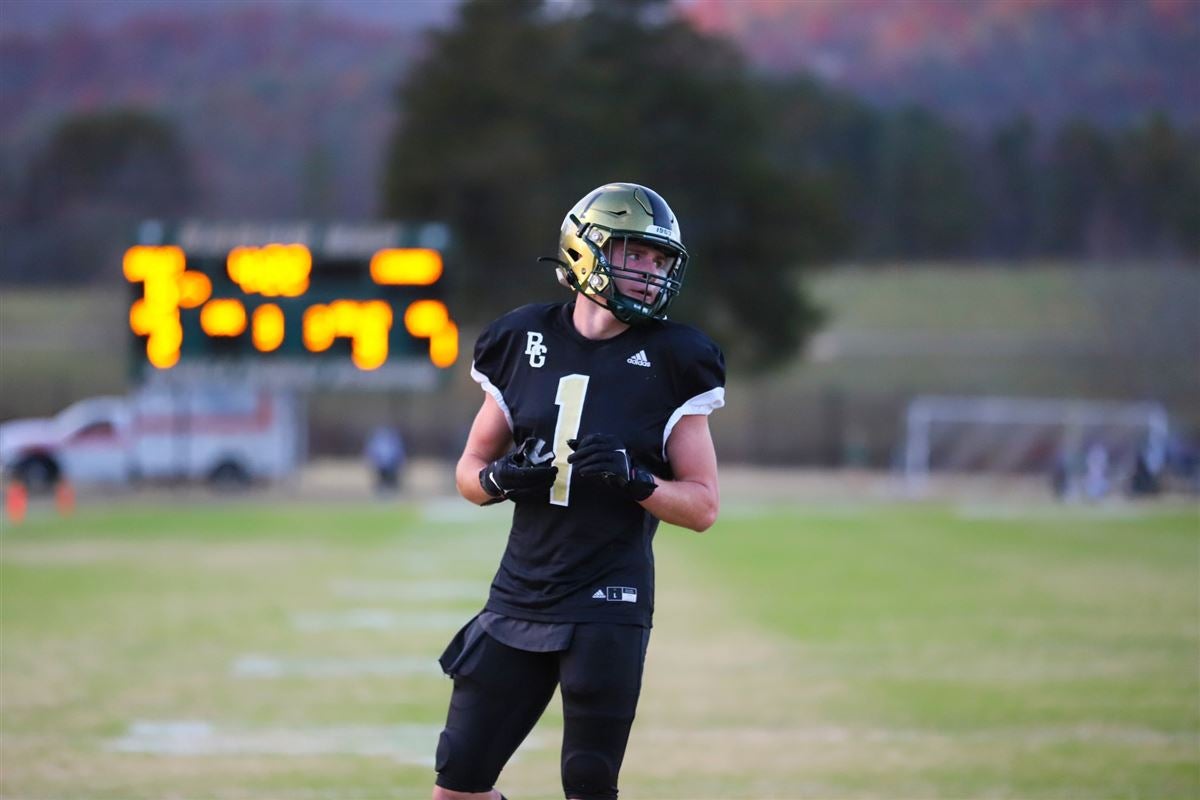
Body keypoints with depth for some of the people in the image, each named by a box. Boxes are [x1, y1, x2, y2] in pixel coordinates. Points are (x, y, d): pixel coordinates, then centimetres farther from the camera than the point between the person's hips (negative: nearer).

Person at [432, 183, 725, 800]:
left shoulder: (671, 361, -3)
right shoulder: (524, 342, 5)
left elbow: (702, 505, -2)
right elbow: (469, 468, 14)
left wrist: (631, 479, -19)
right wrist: (498, 478, -9)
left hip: (608, 603, -4)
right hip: (520, 594, 4)